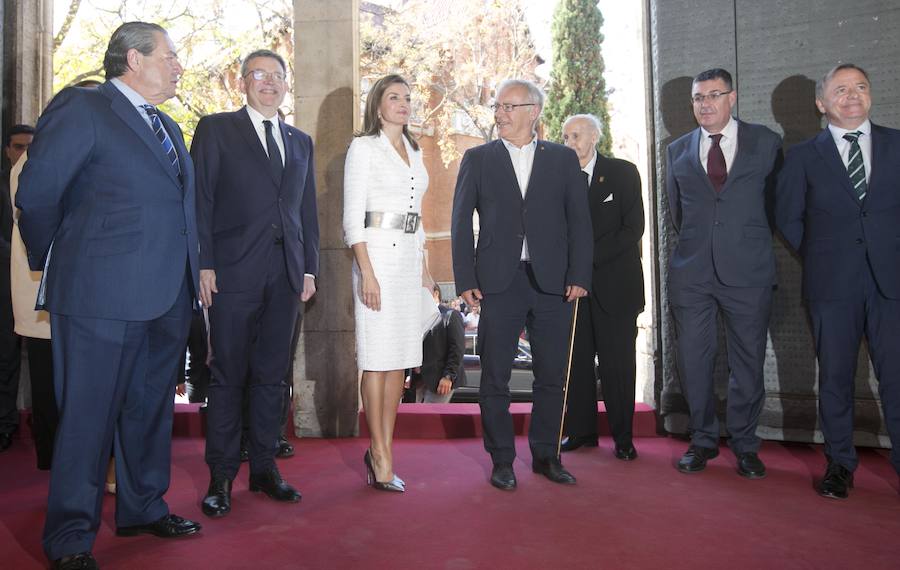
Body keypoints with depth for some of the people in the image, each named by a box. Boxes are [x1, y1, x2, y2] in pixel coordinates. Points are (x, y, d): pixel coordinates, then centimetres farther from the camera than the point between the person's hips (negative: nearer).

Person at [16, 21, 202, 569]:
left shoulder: (168, 128, 18)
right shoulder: (82, 108, -6)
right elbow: (37, 194, -7)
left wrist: (194, 271, 12)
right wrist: (51, 262, 4)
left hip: (167, 297, 8)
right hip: (103, 295, -8)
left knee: (152, 408, 16)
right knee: (89, 414, 2)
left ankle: (143, 508, 32)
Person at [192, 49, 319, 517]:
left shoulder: (301, 142, 19)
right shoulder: (215, 129, 5)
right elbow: (200, 199, -2)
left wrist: (309, 267, 9)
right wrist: (204, 264, -10)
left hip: (286, 274, 4)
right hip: (233, 271, -4)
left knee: (271, 375, 9)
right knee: (228, 376, 1)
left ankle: (264, 468, 19)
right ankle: (220, 477, 11)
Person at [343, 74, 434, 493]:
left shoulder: (414, 152, 19)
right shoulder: (363, 148, -1)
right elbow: (352, 215, -9)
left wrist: (422, 266, 16)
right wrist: (367, 272, -17)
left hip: (409, 256, 7)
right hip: (377, 253, -7)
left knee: (402, 357, 6)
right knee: (378, 358, -6)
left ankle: (382, 450, 14)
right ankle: (381, 455, 3)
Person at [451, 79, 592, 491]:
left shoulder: (563, 159, 10)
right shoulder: (478, 159, 8)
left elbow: (579, 221, 6)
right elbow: (461, 221, 5)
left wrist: (579, 276, -3)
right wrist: (465, 280, -4)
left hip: (553, 283, 1)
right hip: (499, 282, -1)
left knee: (551, 376, 7)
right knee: (495, 377, 3)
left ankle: (546, 456, 22)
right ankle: (502, 461, 16)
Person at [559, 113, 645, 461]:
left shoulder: (623, 172, 2)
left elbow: (633, 228, -6)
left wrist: (589, 257, -14)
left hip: (614, 282, -3)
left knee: (617, 361, 0)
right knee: (577, 359, 5)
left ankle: (623, 437, 11)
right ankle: (581, 431, 17)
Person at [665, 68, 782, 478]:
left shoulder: (765, 143, 5)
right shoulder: (677, 151, 10)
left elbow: (776, 199, 14)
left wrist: (750, 240, 14)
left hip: (748, 271, -1)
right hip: (691, 272, 2)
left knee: (748, 360, 5)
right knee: (694, 360, 5)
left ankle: (744, 444, 23)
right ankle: (703, 440, 21)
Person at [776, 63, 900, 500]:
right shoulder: (803, 156, 6)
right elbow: (787, 218, 9)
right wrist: (820, 257, 5)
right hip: (832, 284, 0)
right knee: (835, 376, 6)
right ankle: (840, 463, 19)